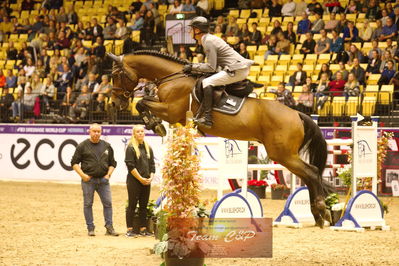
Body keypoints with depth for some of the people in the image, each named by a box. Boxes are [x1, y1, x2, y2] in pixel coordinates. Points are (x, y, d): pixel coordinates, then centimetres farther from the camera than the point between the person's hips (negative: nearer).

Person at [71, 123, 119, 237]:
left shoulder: (106, 146, 12)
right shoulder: (83, 146, 1)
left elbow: (112, 163, 19)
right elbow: (74, 162, 1)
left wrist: (108, 174, 2)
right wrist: (82, 175, -10)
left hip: (103, 179, 3)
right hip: (88, 180, -3)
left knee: (108, 203, -2)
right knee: (88, 204, 0)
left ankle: (109, 227, 4)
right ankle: (90, 228, 7)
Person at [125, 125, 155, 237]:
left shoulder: (148, 148, 14)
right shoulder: (131, 148, -5)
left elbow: (152, 164, 14)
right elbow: (130, 166, -11)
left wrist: (151, 177, -1)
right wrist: (140, 178, -13)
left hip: (146, 182, 6)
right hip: (134, 181, -6)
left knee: (144, 206, 8)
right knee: (132, 205, -4)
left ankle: (143, 229, 12)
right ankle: (129, 230, -1)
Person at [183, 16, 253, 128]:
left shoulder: (209, 41, -13)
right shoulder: (210, 39, 18)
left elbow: (211, 67, -16)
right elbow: (213, 64, 22)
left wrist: (193, 67, -9)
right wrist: (194, 67, 14)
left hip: (237, 70, -11)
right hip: (241, 69, 11)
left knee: (207, 82, -18)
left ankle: (207, 118, -24)